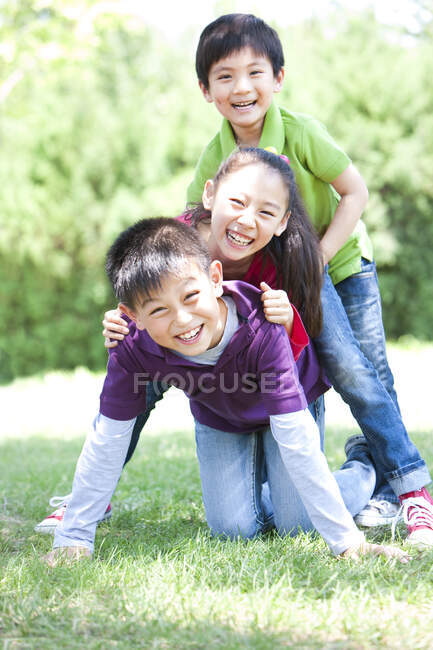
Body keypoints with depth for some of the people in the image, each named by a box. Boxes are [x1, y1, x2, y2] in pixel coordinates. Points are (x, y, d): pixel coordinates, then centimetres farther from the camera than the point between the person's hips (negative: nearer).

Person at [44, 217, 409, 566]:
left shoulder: (261, 330, -45)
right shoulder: (133, 351, -36)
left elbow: (299, 443, -43)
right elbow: (106, 444, -25)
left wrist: (348, 541, -40)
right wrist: (72, 540, -22)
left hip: (283, 406, -2)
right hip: (218, 419, 3)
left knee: (296, 524, -9)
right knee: (233, 528, -7)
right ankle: (254, 480, 27)